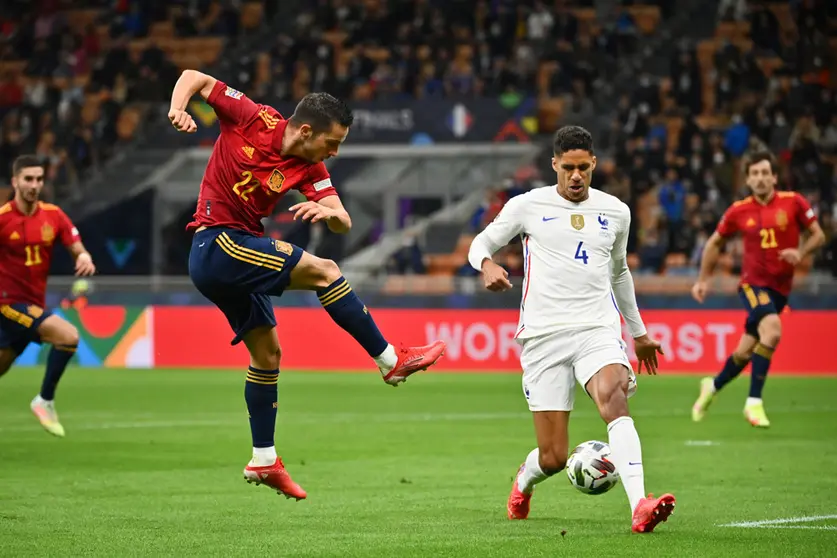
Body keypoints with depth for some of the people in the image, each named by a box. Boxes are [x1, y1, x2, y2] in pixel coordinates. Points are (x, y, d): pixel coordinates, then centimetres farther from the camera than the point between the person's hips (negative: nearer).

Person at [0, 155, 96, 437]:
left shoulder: (53, 215, 1)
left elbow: (77, 248, 1)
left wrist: (84, 257, -22)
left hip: (34, 304, 6)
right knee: (69, 336, -24)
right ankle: (45, 401, -9)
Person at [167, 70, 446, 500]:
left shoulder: (310, 170, 1)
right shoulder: (253, 119, -12)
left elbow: (343, 224, -6)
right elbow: (193, 78, -4)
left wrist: (329, 211, -29)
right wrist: (177, 107, -24)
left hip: (238, 251, 8)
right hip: (217, 242, -8)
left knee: (267, 353, 11)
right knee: (323, 271, -14)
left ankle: (263, 461, 19)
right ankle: (390, 361, -8)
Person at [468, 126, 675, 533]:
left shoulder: (615, 212, 12)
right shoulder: (528, 206, 4)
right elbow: (481, 243, 13)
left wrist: (638, 332, 36)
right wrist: (487, 264, -12)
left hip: (598, 330, 1)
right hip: (544, 335, -1)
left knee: (614, 397, -32)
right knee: (554, 457, -3)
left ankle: (640, 509, -45)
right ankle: (523, 483, 36)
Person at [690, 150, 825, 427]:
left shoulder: (793, 202, -5)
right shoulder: (739, 211, -4)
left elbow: (819, 235, 2)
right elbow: (715, 243, 12)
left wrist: (801, 252, -17)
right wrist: (704, 279, 10)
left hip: (779, 287, 2)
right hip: (753, 282, -2)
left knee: (746, 352, 9)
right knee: (772, 330, -29)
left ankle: (713, 386, 39)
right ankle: (754, 402, -20)